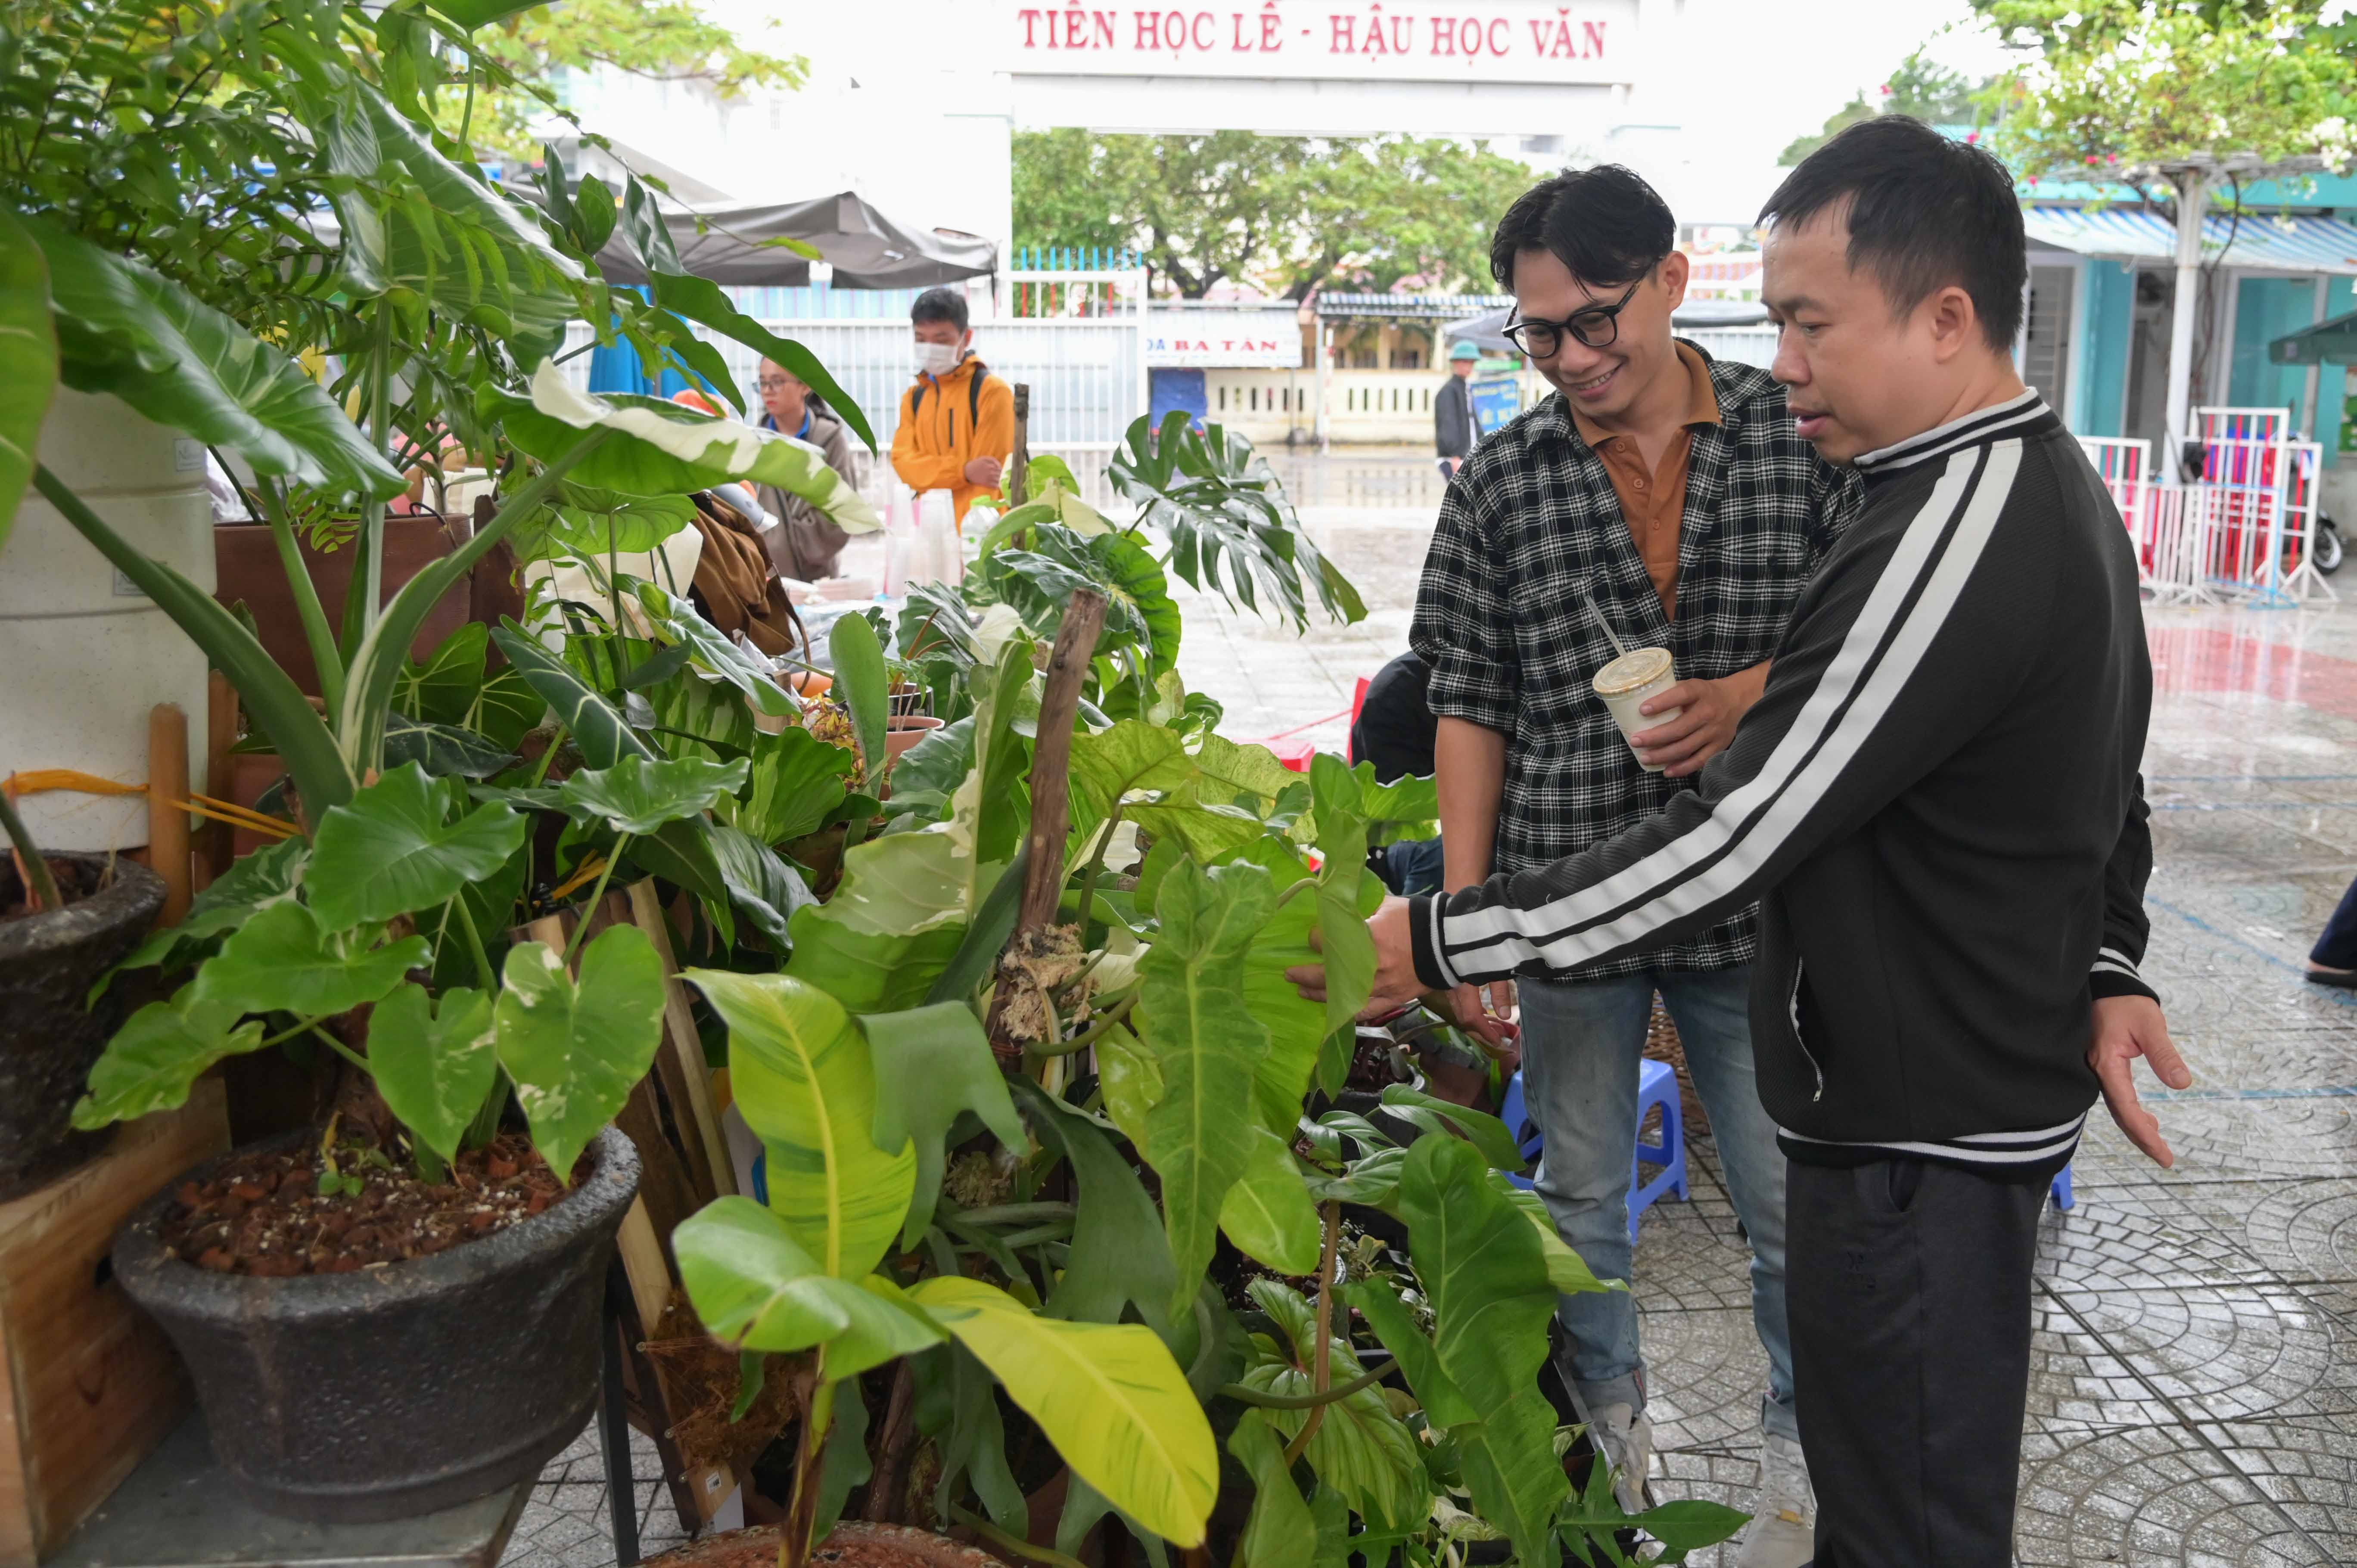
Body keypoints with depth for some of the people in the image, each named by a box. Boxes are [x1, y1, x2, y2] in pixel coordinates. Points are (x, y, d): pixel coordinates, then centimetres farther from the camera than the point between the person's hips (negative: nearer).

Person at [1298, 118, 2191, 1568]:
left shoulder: (1948, 540, -26)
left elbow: (1728, 847, -27)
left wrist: (1443, 943, -22)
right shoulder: (2061, 485, 9)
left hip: (1920, 1126, -10)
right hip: (1998, 1087, 10)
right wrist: (2109, 970, 11)